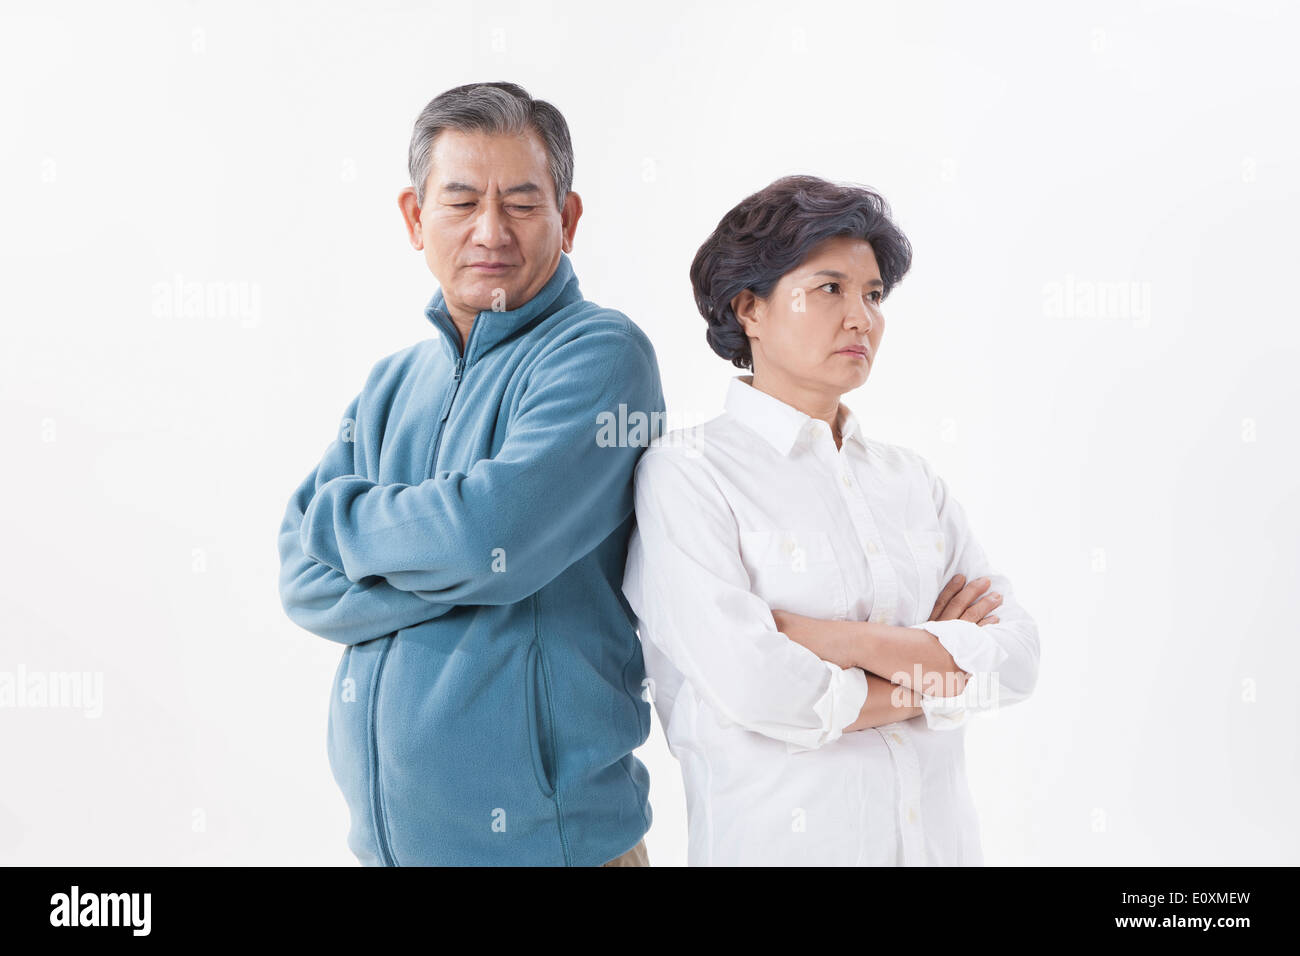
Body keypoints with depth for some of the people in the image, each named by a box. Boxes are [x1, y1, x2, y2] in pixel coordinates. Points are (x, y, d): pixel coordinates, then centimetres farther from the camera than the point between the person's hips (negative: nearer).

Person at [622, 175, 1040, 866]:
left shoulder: (911, 479, 6)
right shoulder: (685, 473, -11)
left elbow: (1016, 654, -3)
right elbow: (754, 691, -22)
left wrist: (844, 639, -17)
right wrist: (939, 664, -8)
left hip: (940, 834, 5)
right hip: (782, 839, -5)